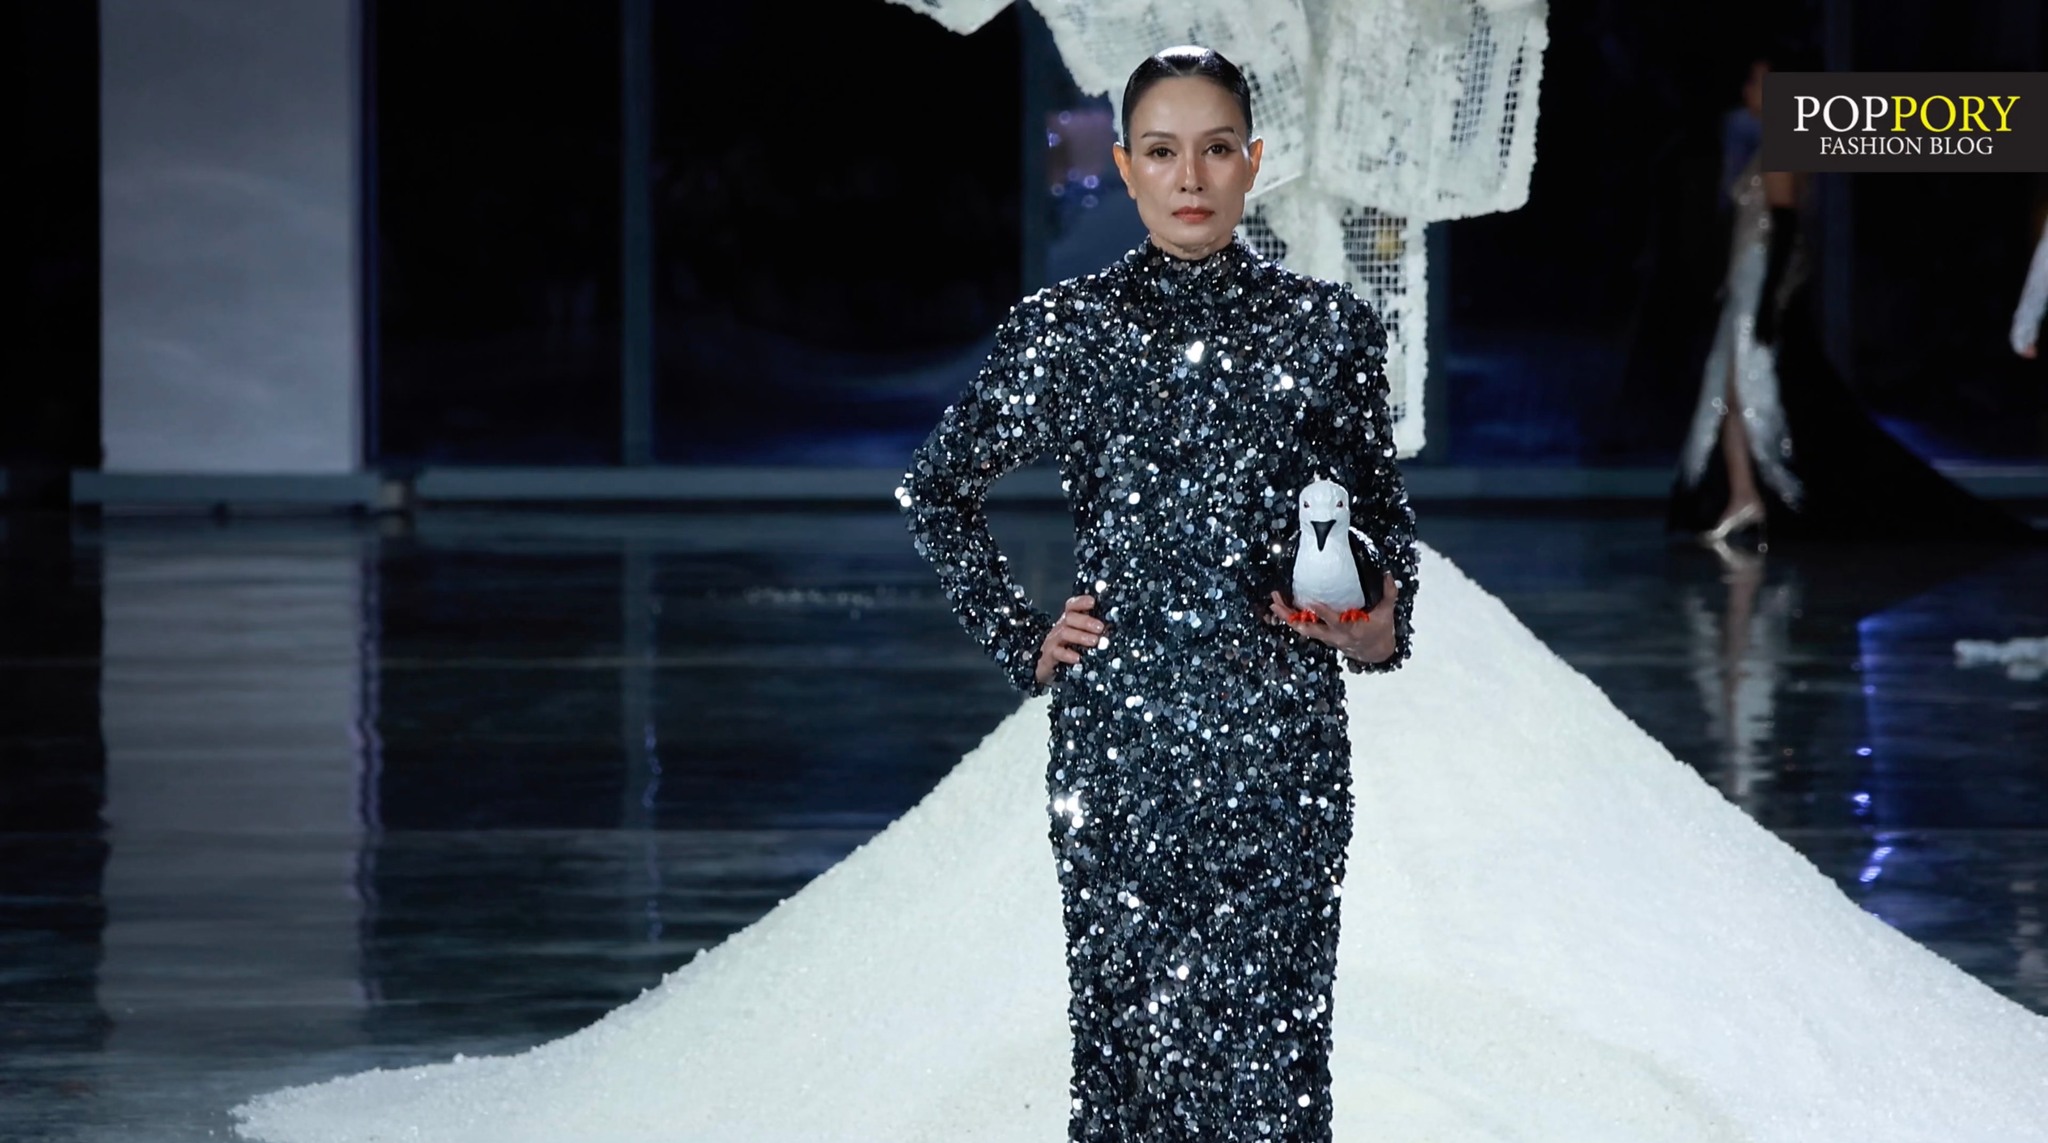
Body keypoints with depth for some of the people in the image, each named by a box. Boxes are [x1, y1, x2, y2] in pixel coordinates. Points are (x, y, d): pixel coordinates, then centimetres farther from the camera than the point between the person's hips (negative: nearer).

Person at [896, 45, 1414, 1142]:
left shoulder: (1326, 326, 4)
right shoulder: (1063, 328, 4)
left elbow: (1381, 506, 15)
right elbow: (938, 487, 16)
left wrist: (1382, 628, -3)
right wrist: (1019, 637, 8)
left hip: (1279, 734, 0)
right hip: (1115, 733, 1)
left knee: (1270, 1024, -5)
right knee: (1124, 1016, 2)